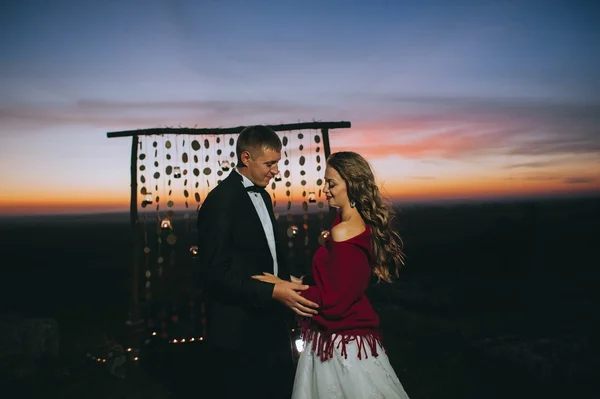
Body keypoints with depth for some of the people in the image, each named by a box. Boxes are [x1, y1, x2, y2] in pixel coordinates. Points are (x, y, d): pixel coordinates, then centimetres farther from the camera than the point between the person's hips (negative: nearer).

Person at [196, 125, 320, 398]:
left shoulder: (262, 196, 9)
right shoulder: (220, 202, -18)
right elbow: (216, 273, -22)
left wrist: (288, 284, 3)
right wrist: (272, 291, -26)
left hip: (270, 324, 8)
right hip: (239, 333, -8)